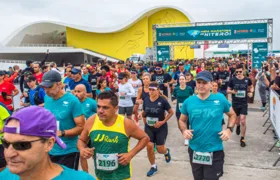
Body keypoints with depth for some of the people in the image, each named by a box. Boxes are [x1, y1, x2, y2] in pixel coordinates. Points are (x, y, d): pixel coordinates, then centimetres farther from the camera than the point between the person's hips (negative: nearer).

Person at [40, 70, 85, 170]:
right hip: (49, 150, 6)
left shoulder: (72, 101, -16)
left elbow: (81, 127, -15)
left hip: (68, 152, -6)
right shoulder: (47, 98, 2)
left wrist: (62, 133, -26)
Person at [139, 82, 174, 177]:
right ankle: (153, 167, 16)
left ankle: (166, 152, 42)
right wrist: (142, 114, -10)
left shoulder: (163, 100, -16)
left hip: (161, 128, -3)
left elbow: (171, 112, -8)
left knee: (160, 149, 2)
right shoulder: (146, 100, -4)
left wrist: (163, 121, -16)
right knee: (149, 146, -6)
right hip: (149, 128, 3)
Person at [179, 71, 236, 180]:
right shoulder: (188, 102, -5)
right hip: (194, 150, 3)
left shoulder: (220, 99, -9)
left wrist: (229, 129, -9)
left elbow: (232, 115, 7)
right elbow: (182, 120, 9)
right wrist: (184, 130, -11)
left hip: (215, 151, -3)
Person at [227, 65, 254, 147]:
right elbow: (228, 90, 1)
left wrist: (251, 92, -6)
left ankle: (242, 139, 3)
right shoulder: (232, 80, -8)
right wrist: (232, 91, -21)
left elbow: (251, 87, 14)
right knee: (237, 120, 17)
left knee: (243, 121, -10)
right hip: (235, 103, 1)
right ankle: (238, 126, 55)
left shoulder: (247, 80, -5)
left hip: (244, 103, -1)